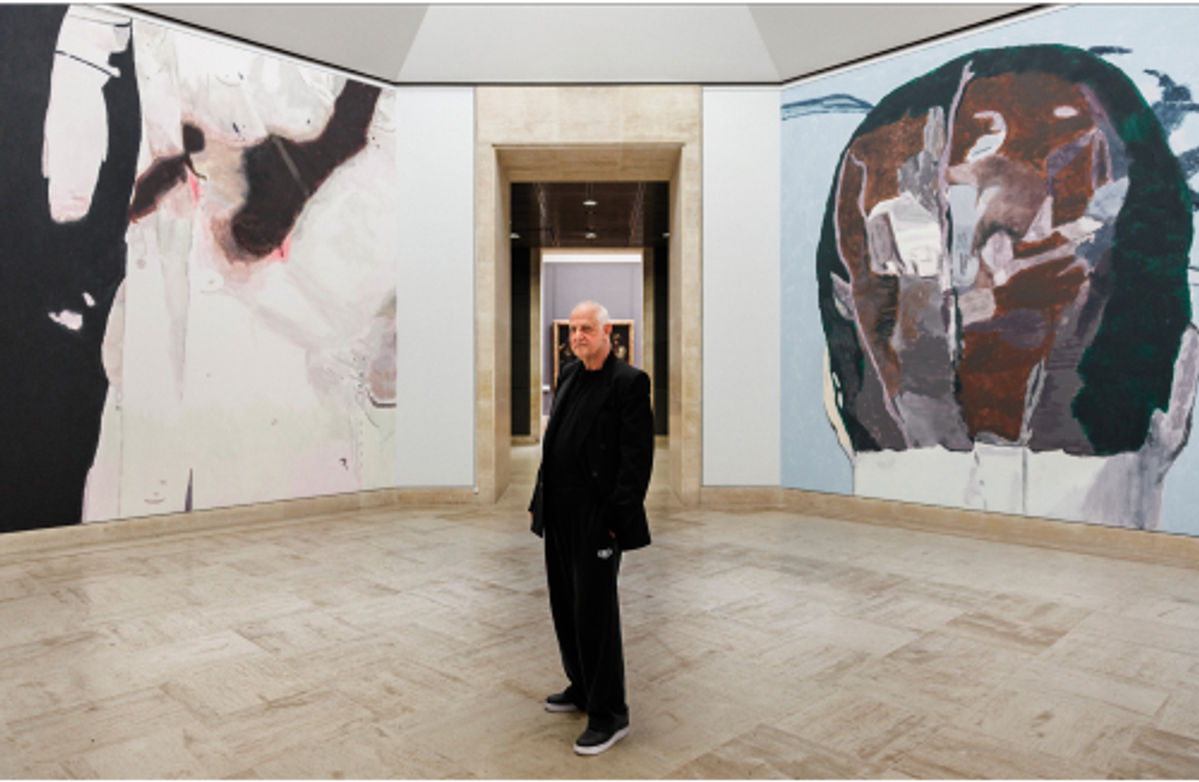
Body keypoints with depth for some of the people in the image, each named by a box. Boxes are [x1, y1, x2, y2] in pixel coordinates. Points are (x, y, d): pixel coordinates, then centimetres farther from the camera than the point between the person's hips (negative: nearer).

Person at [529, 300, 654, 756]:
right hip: (560, 516, 8)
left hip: (596, 519, -8)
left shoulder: (628, 382, -12)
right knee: (565, 608, 18)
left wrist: (617, 518, -19)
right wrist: (539, 501, 13)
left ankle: (609, 715, 16)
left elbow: (637, 458, -16)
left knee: (595, 614, 0)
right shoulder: (569, 377, 12)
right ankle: (582, 688, 37)